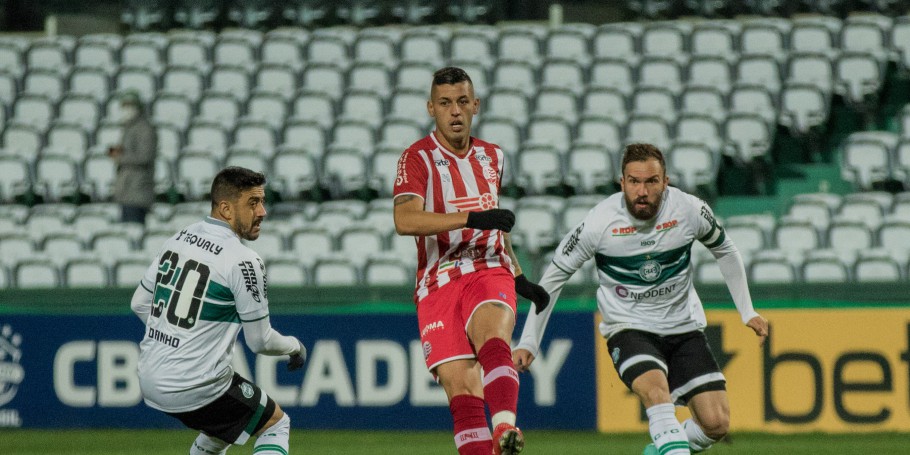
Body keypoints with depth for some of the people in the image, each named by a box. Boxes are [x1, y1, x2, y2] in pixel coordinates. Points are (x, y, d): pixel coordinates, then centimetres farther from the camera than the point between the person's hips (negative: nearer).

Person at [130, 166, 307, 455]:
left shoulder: (177, 240, 7)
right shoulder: (243, 261, -16)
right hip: (194, 387, -8)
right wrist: (295, 347, 11)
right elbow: (260, 341, -9)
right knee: (275, 424, 9)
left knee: (223, 424, 32)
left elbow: (140, 303, 15)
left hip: (149, 380, 8)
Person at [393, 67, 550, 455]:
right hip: (439, 284, -1)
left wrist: (519, 277, 29)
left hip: (490, 272, 1)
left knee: (493, 342, -30)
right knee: (460, 384, -12)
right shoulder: (418, 158, -1)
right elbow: (405, 220, -20)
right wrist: (472, 218, -26)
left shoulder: (492, 157, 16)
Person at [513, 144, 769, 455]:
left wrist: (747, 312, 12)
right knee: (655, 387, -35)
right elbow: (554, 277, -3)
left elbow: (724, 251, 11)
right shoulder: (599, 223, -17)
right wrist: (529, 342, -3)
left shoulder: (690, 210, -12)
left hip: (684, 327, 3)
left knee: (716, 423, -7)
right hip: (628, 327, -3)